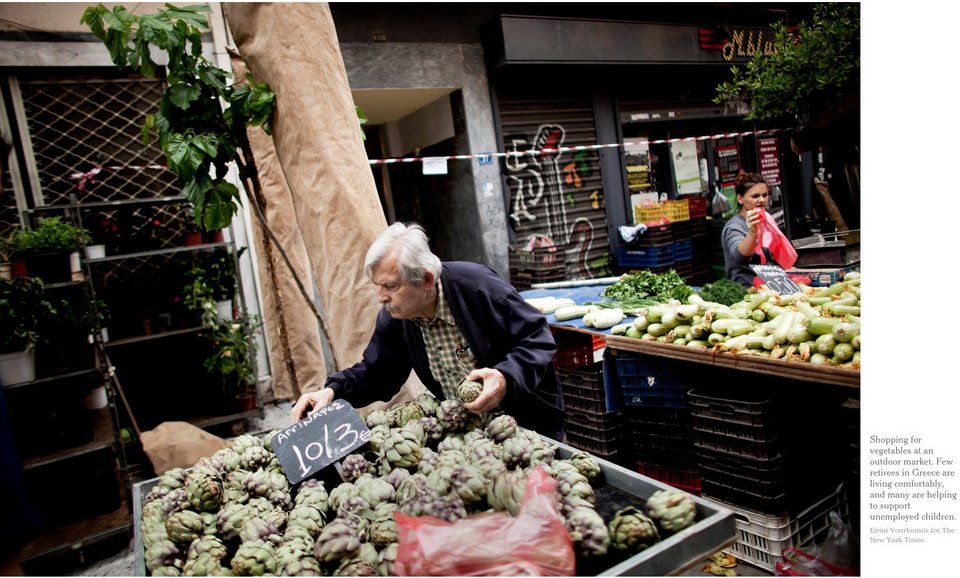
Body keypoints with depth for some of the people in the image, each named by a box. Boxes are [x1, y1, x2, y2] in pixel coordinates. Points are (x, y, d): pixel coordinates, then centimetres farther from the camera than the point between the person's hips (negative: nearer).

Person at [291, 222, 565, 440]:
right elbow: (376, 372, 2)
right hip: (464, 425, 5)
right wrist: (332, 391, -17)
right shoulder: (393, 316, -7)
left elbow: (538, 337, -19)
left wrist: (506, 377, -38)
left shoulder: (477, 286, -25)